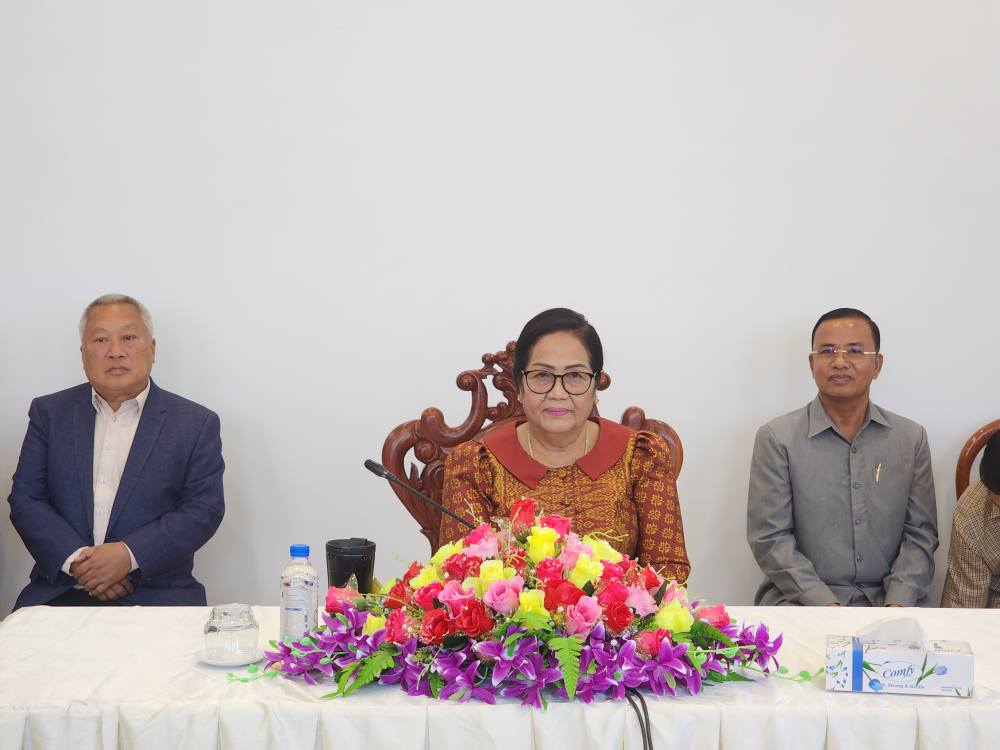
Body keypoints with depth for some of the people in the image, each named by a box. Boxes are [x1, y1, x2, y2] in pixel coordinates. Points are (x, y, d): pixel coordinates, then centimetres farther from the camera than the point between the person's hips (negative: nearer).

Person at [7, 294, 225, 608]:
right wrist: (75, 559, -10)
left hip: (155, 593, -1)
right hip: (60, 591, 2)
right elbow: (25, 499, 6)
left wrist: (129, 555, -14)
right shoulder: (50, 413, 13)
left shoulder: (196, 424, 6)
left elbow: (204, 510, -1)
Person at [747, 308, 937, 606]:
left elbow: (920, 534, 8)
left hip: (888, 599, 3)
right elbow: (770, 538, -4)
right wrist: (827, 606, -14)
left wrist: (897, 604, -9)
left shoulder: (911, 438, 10)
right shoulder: (776, 438, 0)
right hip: (801, 601, -3)